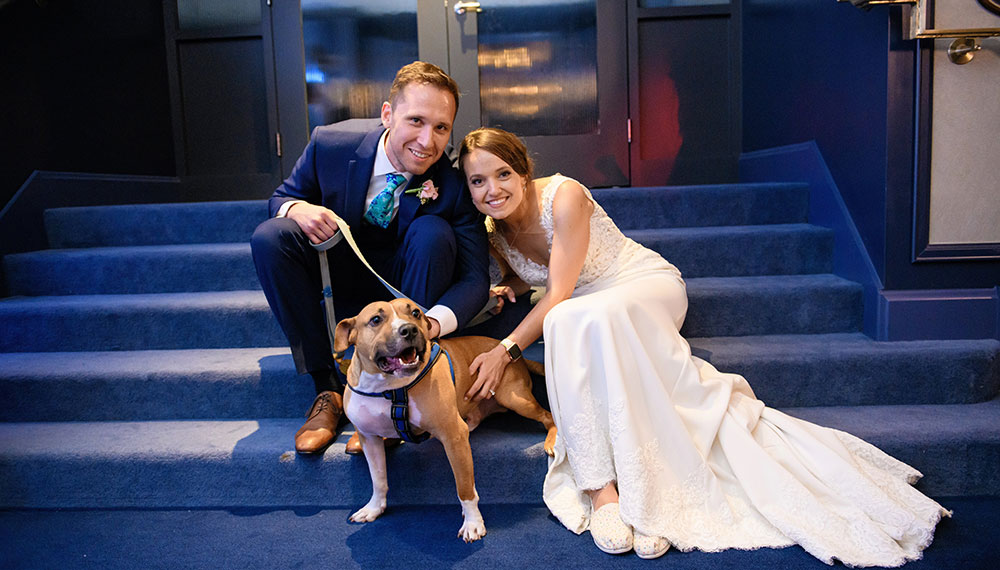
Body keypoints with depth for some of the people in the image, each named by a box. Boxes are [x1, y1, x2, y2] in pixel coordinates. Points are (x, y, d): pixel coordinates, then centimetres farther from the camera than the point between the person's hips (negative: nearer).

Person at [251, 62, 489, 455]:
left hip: (404, 284, -1)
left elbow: (475, 276, -24)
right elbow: (281, 197, 1)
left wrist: (431, 323, -45)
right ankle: (328, 388, -18)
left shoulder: (454, 183, -22)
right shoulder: (331, 143, -17)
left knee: (434, 231, -31)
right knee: (269, 236, -22)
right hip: (341, 282, 2)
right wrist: (297, 208, -27)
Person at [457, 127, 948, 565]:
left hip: (645, 284, -4)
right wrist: (503, 289, -9)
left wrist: (506, 349, -27)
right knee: (564, 326, -33)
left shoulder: (563, 196, -23)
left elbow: (558, 294, -24)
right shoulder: (491, 230, -4)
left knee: (586, 318, -39)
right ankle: (601, 486, -32)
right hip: (580, 310, 5)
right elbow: (517, 279, 15)